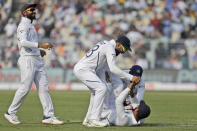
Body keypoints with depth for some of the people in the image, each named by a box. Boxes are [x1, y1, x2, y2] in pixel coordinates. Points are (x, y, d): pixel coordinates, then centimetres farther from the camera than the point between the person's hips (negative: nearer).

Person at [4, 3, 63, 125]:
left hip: (37, 60, 9)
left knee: (44, 87, 0)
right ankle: (11, 113, 7)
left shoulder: (31, 25, 22)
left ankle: (49, 116, -4)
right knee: (25, 88, -8)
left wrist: (39, 50, 15)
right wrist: (40, 45, -29)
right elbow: (23, 42, -24)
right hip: (27, 59, -9)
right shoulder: (23, 25, -8)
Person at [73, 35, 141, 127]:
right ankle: (94, 119, -20)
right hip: (83, 69, -11)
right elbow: (113, 68, -26)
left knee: (95, 91, 19)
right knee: (101, 88, -17)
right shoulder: (110, 48, -15)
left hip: (79, 68, 11)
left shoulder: (105, 43, 16)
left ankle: (88, 120, 18)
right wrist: (130, 77, -26)